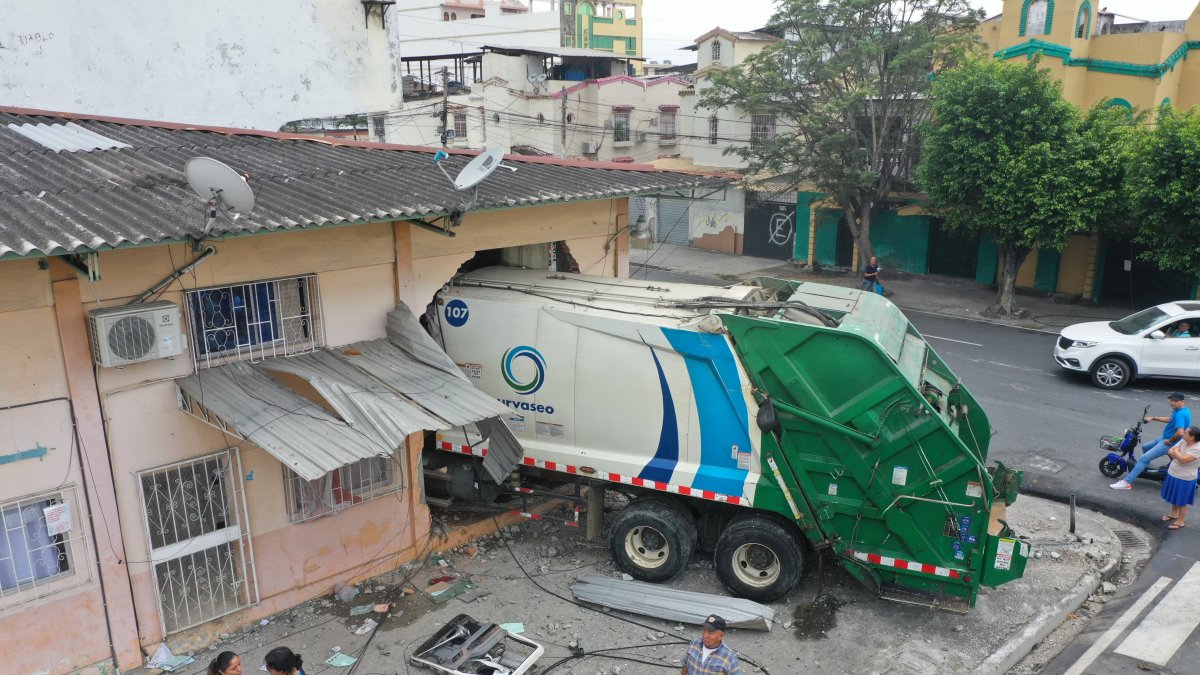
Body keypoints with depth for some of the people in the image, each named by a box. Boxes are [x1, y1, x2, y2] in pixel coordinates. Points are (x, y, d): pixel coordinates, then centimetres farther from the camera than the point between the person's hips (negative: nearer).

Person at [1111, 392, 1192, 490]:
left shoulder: (1180, 414, -27)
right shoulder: (1178, 410, 5)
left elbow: (1180, 433, -38)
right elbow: (1170, 419, 26)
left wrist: (1169, 441, -22)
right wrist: (1153, 418, 23)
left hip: (1170, 443, -10)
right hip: (1166, 438, 10)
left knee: (1144, 459, -15)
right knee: (1145, 448, 29)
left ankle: (1126, 482, -16)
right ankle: (1146, 467, 51)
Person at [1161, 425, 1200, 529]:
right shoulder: (1183, 441, -3)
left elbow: (1183, 459, -33)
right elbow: (1170, 451, 1)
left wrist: (1176, 451, -15)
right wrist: (1178, 455, -18)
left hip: (1184, 479, -8)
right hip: (1173, 474, 8)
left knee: (1182, 501, 7)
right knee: (1174, 497, 25)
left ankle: (1180, 522, 20)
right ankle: (1174, 514, 45)